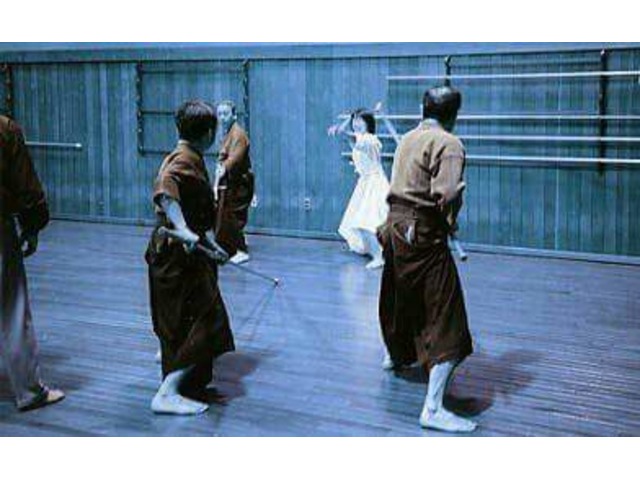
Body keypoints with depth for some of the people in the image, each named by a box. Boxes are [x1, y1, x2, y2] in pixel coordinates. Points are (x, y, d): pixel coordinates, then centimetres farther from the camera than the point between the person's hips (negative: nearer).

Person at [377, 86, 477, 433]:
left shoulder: (407, 139, 11)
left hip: (395, 227, 9)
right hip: (423, 235, -8)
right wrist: (449, 223, -7)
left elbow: (401, 185, 11)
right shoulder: (448, 144, -12)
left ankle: (396, 355, 57)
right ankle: (433, 409, -13)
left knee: (400, 297, 31)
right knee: (445, 321, -7)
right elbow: (445, 194, -23)